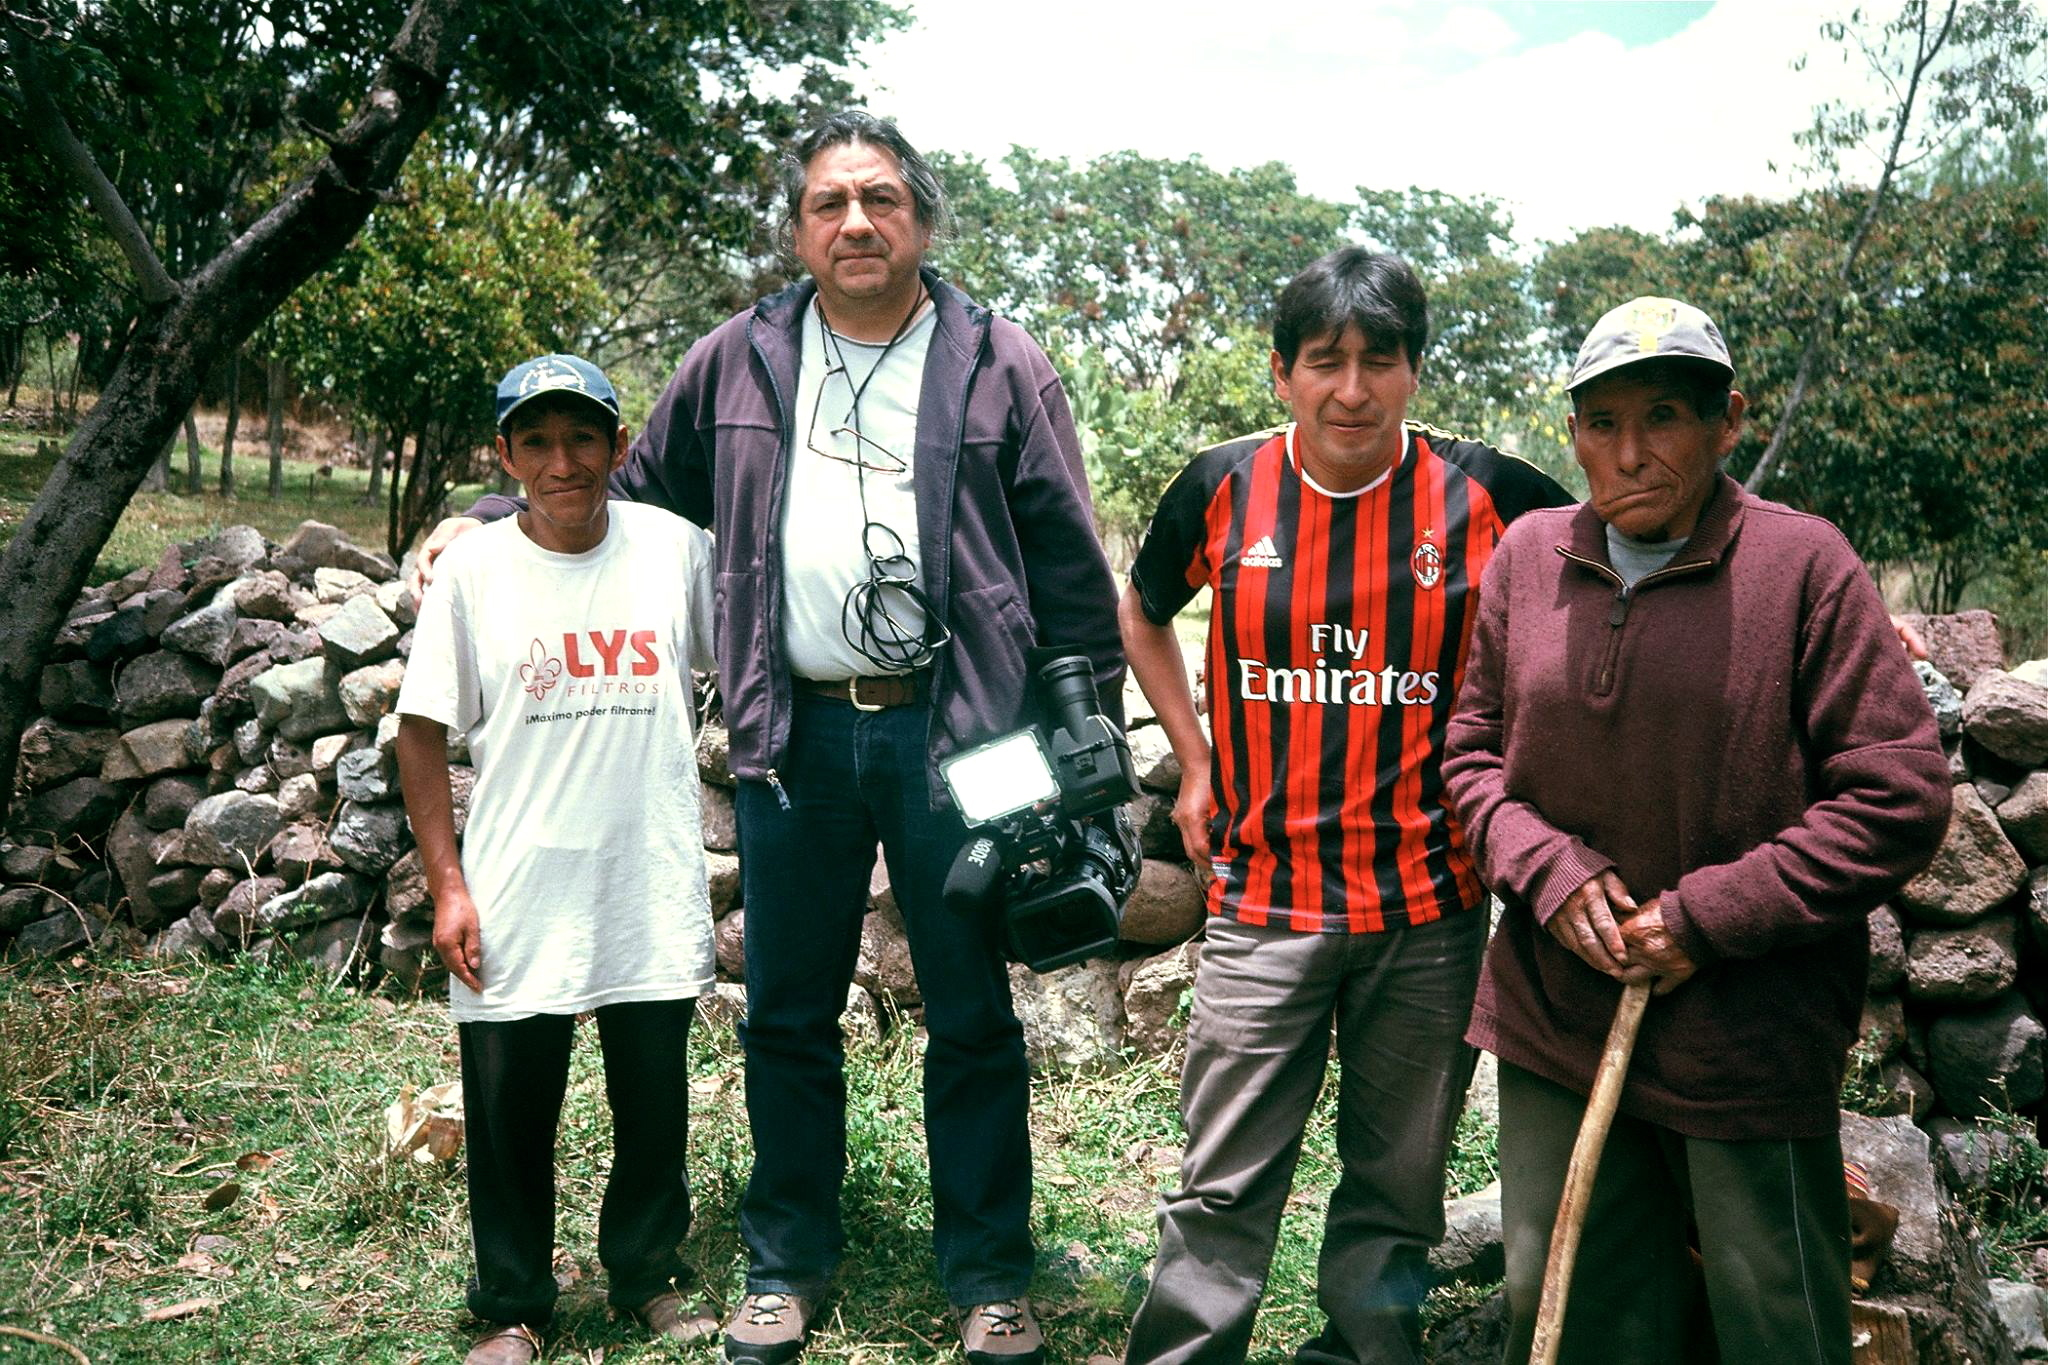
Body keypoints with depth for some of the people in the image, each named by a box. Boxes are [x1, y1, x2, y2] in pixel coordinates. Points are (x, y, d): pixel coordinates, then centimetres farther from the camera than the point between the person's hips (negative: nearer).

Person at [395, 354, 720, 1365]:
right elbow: (422, 731, 0)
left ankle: (648, 1272, 35)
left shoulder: (676, 547, -1)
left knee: (655, 1101, 14)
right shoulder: (472, 569, -3)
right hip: (517, 899, -1)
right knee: (510, 1109, 9)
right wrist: (447, 885, -4)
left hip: (654, 890, 1)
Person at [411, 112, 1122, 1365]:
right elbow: (636, 489, 21)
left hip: (950, 729, -2)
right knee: (788, 1014, 12)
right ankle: (787, 1263, 30)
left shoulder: (1000, 365, 1)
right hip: (796, 734, 3)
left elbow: (1071, 570, 1)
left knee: (973, 1015, 8)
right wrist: (491, 521, 15)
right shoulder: (740, 361, 9)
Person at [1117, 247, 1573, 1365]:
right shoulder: (1224, 487, -3)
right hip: (1263, 898, 0)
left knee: (1397, 1182, 15)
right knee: (1223, 1185, 4)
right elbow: (1143, 615, 15)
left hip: (1429, 903, 0)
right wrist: (1196, 763, 9)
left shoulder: (1481, 494, -6)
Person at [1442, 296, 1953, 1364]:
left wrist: (1703, 919, -15)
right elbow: (1474, 753, 10)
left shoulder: (1803, 563, -10)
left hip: (1746, 1038, -3)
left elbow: (1901, 798, -11)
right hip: (1551, 1030, 4)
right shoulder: (1528, 555, 3)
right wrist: (1547, 872, -9)